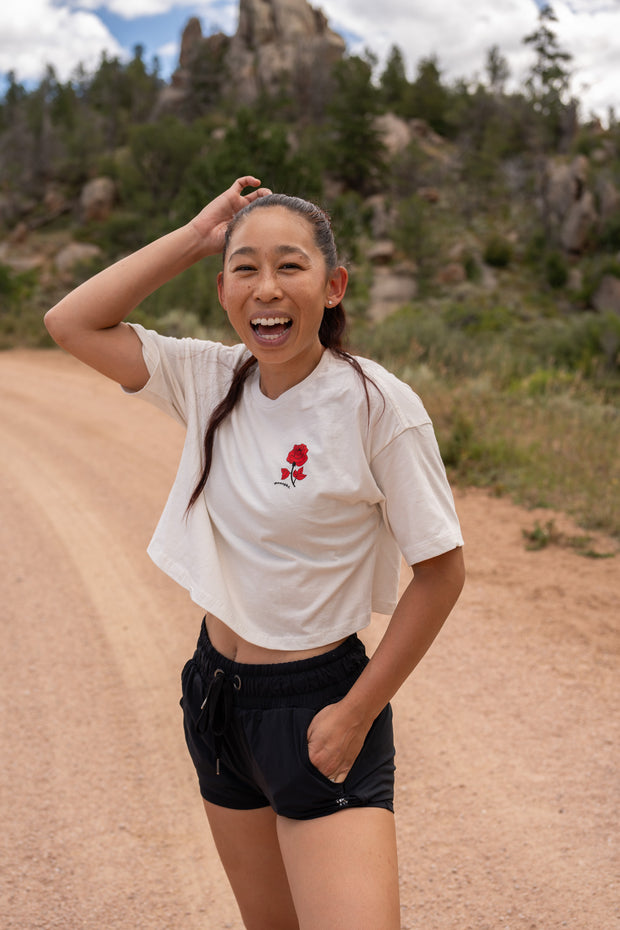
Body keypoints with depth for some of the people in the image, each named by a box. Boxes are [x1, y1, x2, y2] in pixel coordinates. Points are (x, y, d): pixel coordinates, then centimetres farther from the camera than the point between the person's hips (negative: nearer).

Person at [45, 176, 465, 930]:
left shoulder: (377, 404, -19)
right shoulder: (210, 380, -3)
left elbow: (440, 572, -14)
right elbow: (71, 324, -3)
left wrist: (357, 713, -14)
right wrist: (196, 235, -8)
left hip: (316, 705, -5)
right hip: (216, 691, 5)